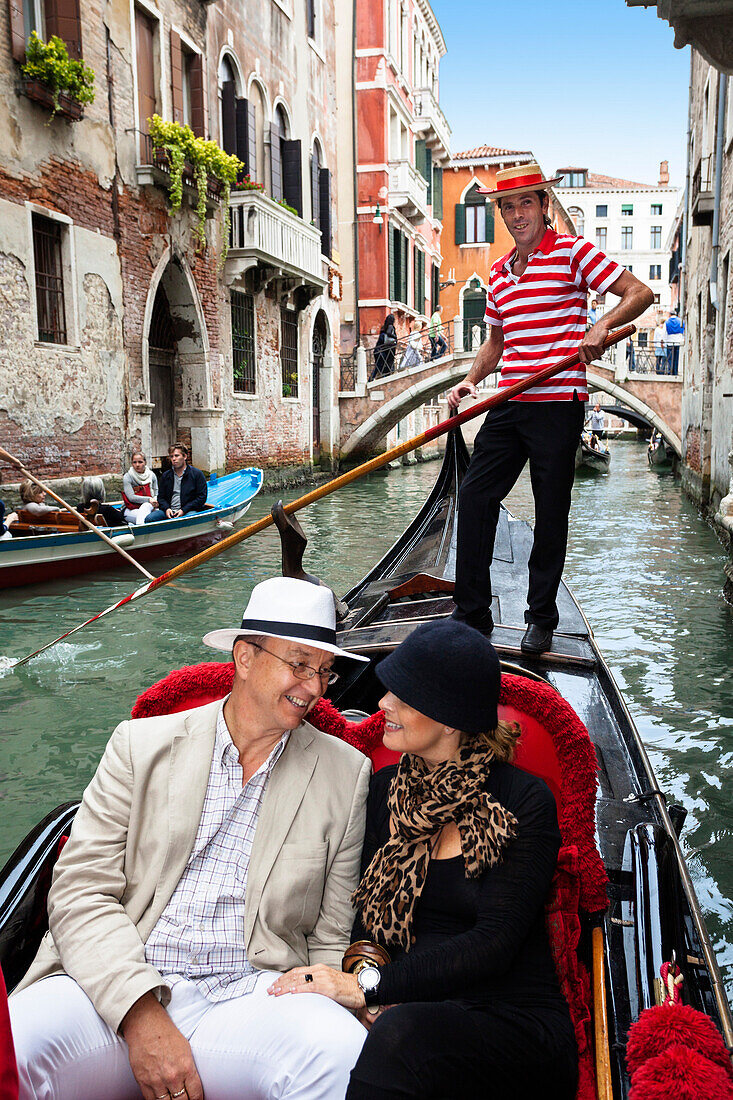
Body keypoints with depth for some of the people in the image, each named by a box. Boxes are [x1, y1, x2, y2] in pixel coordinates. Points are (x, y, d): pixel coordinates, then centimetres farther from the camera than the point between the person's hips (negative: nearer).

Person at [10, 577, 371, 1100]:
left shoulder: (346, 773, 8)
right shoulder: (141, 744, 7)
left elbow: (333, 938, 10)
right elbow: (80, 891, 0)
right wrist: (142, 1014, -14)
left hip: (251, 994, 0)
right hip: (116, 992, 0)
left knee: (344, 1056, -31)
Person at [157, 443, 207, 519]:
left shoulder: (197, 474, 3)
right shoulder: (165, 475, 17)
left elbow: (202, 497, -2)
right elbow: (161, 497, 20)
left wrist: (183, 510, -10)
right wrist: (166, 508, -3)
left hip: (188, 511, -4)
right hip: (169, 511, 4)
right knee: (149, 518, -20)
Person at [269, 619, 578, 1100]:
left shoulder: (524, 802, -7)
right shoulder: (386, 791, 8)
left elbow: (493, 943, -16)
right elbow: (368, 915, 6)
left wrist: (368, 986, -22)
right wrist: (372, 1003, -15)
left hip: (520, 1026, -3)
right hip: (415, 1010, 4)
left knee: (401, 1034, -36)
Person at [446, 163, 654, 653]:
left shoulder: (572, 251, -1)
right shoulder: (498, 272, 17)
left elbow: (640, 292, -5)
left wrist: (602, 325, -22)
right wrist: (472, 379, 9)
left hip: (558, 403, -6)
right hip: (508, 405, 6)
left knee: (551, 512, 1)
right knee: (474, 497, 1)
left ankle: (542, 620, 15)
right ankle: (473, 614, 11)